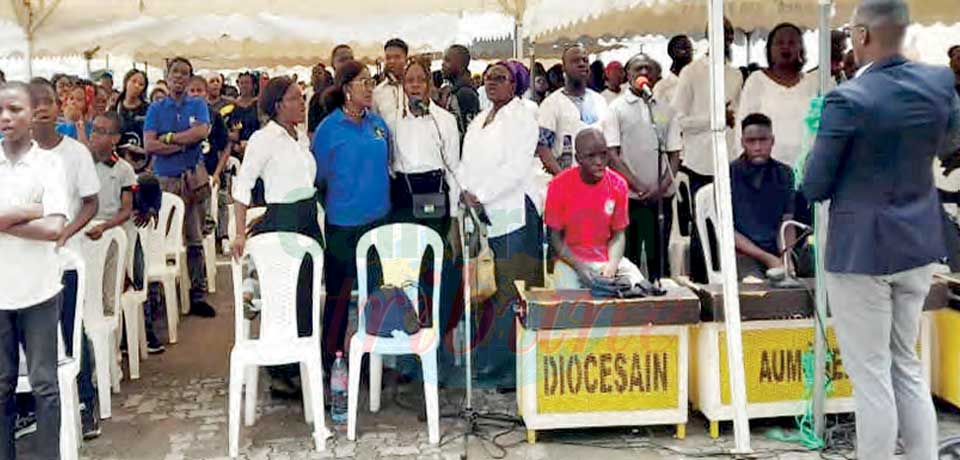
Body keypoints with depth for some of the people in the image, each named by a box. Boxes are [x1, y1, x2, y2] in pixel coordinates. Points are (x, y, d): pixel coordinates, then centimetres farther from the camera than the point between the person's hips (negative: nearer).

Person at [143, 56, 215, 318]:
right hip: (164, 179, 0)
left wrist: (170, 138, -5)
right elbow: (149, 145, -3)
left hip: (193, 177, 0)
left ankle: (197, 294, 5)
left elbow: (202, 132, -9)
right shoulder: (156, 109, 10)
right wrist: (186, 142, -7)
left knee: (195, 239, 1)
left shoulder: (198, 105, 10)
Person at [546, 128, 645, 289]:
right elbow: (556, 236, -5)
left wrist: (612, 265, -16)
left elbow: (619, 234, 2)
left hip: (608, 258, 3)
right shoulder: (559, 185, -11)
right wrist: (579, 265, -19)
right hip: (571, 259, -3)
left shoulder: (618, 184, -3)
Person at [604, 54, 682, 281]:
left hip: (662, 196, 3)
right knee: (628, 257, -1)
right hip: (629, 196, -3)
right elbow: (612, 155, -4)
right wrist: (640, 187, -12)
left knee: (659, 256, 8)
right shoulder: (616, 108, 3)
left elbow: (674, 154, 10)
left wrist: (662, 186, -7)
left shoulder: (666, 111, 12)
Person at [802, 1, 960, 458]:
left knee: (871, 379, 4)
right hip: (917, 246, 6)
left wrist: (820, 145, 6)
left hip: (861, 252, -6)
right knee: (907, 369, 19)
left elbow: (814, 187, -12)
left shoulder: (847, 99, -19)